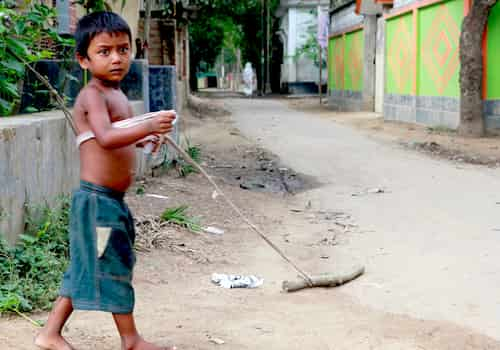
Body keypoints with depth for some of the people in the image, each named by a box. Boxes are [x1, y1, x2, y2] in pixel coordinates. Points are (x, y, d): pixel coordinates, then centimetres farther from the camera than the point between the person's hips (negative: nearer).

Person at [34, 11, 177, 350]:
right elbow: (105, 138, -34)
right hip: (98, 199, -10)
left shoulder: (117, 94, 13)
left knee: (86, 268, 15)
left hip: (111, 200, 10)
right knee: (114, 266, 2)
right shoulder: (93, 95, -17)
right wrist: (148, 126, -43)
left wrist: (144, 138, 15)